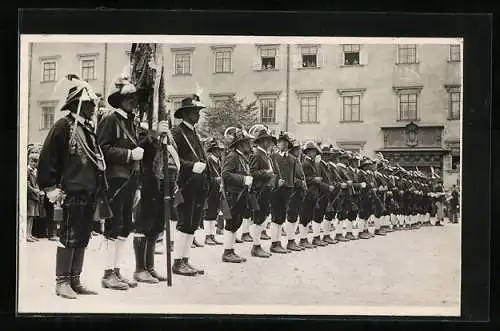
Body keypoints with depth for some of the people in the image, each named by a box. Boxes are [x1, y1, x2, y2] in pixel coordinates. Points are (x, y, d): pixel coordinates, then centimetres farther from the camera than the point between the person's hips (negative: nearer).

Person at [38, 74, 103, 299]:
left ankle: (75, 281, 19)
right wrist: (51, 188, -13)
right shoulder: (64, 126, -6)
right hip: (72, 193, -8)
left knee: (82, 238, 11)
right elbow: (47, 159, -10)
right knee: (69, 238, -4)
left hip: (90, 194, 8)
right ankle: (62, 282, 5)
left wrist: (99, 190, 18)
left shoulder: (89, 128, 18)